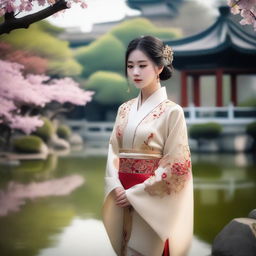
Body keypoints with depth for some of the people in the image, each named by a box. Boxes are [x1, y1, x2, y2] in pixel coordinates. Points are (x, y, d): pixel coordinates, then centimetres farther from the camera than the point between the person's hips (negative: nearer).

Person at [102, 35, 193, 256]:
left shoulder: (172, 111, -9)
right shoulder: (125, 109, 8)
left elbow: (176, 166, -13)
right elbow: (113, 151, 7)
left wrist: (134, 193, -14)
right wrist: (116, 187, -10)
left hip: (152, 199, -5)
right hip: (123, 197, 5)